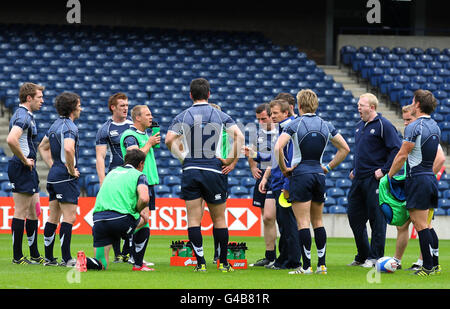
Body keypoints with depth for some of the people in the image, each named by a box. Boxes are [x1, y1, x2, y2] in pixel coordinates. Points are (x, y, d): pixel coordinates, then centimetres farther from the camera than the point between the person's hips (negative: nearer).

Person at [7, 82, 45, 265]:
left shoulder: (26, 115, 18)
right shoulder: (23, 116, -15)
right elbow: (11, 140, -31)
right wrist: (25, 160, -20)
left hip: (28, 169, 11)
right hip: (22, 169, -11)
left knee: (33, 211, 13)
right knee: (21, 213, -7)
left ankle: (34, 255, 19)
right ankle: (17, 256, -3)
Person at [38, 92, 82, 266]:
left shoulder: (56, 125, 15)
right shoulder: (69, 127, -15)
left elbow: (43, 147, 27)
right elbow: (68, 149, -33)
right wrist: (72, 170, -20)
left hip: (54, 175, 10)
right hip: (66, 178, -10)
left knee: (53, 218, 11)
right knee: (69, 218, -8)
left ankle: (49, 258, 12)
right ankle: (66, 259, -10)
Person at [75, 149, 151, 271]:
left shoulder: (112, 172, 27)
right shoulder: (138, 175, 8)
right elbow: (144, 199, -11)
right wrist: (138, 211, 11)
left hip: (98, 219, 4)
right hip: (121, 219, -4)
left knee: (101, 266, 11)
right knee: (143, 219, 31)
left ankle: (84, 260, -22)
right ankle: (138, 265, 24)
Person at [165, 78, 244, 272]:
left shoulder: (182, 117, 4)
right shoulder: (220, 115, 4)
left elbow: (169, 140, -8)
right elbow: (239, 136, -8)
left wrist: (182, 158, 4)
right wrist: (231, 159, -1)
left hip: (190, 170, 0)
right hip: (214, 170, 0)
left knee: (194, 219, 1)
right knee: (219, 219, 9)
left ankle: (200, 263, -5)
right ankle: (223, 262, 12)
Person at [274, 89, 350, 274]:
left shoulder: (295, 125, -7)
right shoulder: (326, 126, 7)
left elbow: (278, 147, -19)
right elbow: (345, 149, 12)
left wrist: (284, 169, -7)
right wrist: (328, 167, 14)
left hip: (301, 174, -5)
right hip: (319, 174, 5)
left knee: (303, 223, -4)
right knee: (317, 221, 13)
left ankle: (306, 266, -7)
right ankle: (322, 264, 10)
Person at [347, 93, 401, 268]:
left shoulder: (383, 125, -9)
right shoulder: (360, 126, 16)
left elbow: (397, 149, -14)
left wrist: (384, 170, -16)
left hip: (375, 179, -9)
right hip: (359, 179, 9)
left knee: (376, 218, -3)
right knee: (354, 216, 9)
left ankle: (375, 257, 2)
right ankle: (362, 256, 19)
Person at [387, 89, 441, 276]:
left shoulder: (414, 128, -14)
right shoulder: (435, 127, 12)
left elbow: (402, 156, -14)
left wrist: (389, 176, -4)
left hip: (417, 178, -8)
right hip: (431, 177, 9)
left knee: (421, 226, -6)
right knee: (425, 224, 15)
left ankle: (428, 267, -6)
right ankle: (435, 264, 15)